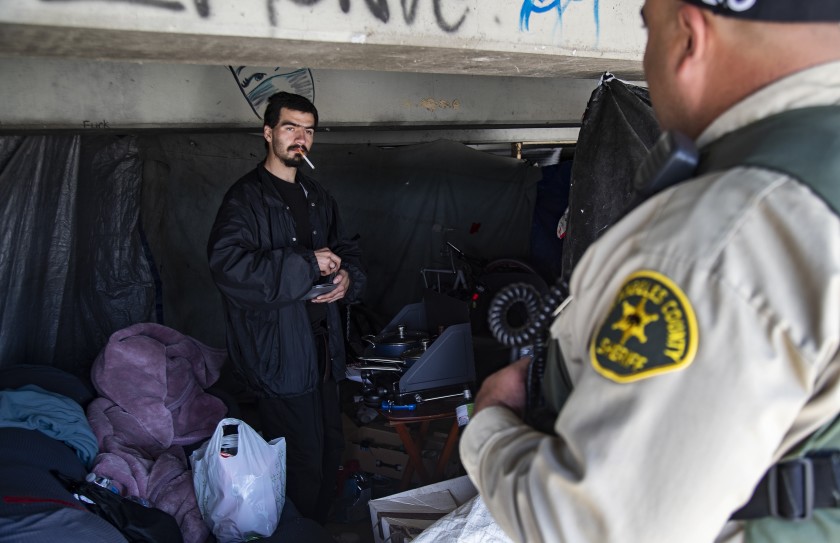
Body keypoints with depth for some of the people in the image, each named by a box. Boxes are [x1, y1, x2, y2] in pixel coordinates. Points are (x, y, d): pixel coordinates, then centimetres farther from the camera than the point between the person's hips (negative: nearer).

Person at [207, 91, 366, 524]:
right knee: (303, 461, -3)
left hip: (321, 342, 8)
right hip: (279, 353, -8)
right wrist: (308, 264, -25)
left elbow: (346, 248, 26)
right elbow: (226, 264, -28)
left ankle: (320, 528, 40)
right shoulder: (247, 198, -13)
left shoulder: (317, 197, 14)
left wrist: (347, 277, 1)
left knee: (331, 448, 20)